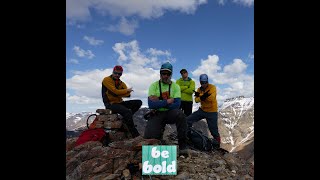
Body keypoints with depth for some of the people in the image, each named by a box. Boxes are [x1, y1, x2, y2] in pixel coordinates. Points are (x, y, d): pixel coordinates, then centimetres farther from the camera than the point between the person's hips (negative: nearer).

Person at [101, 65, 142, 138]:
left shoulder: (121, 83, 15)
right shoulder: (107, 80, -4)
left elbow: (128, 94, -2)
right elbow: (115, 91, -18)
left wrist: (119, 94, -20)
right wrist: (126, 90, -7)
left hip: (119, 102, 7)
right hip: (110, 104, -7)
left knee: (138, 102, -3)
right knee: (127, 111, -31)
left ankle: (127, 117, -7)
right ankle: (135, 134, -25)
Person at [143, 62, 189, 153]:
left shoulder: (175, 86, 1)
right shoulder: (154, 85, -1)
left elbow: (177, 104, -13)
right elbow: (151, 104, -14)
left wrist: (158, 103, -18)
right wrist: (167, 102, -17)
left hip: (170, 113, 0)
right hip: (157, 114, 0)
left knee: (180, 114, -34)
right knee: (149, 137, -18)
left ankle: (182, 145, -19)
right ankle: (160, 130, 19)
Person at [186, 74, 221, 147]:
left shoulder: (212, 87, -10)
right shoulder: (199, 89, 4)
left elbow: (211, 98, -25)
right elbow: (196, 100, -9)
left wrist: (200, 95, -28)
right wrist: (202, 97, -29)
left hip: (212, 112, -5)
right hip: (202, 110, 5)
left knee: (213, 130, 2)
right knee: (188, 120, -3)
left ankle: (217, 143, 23)